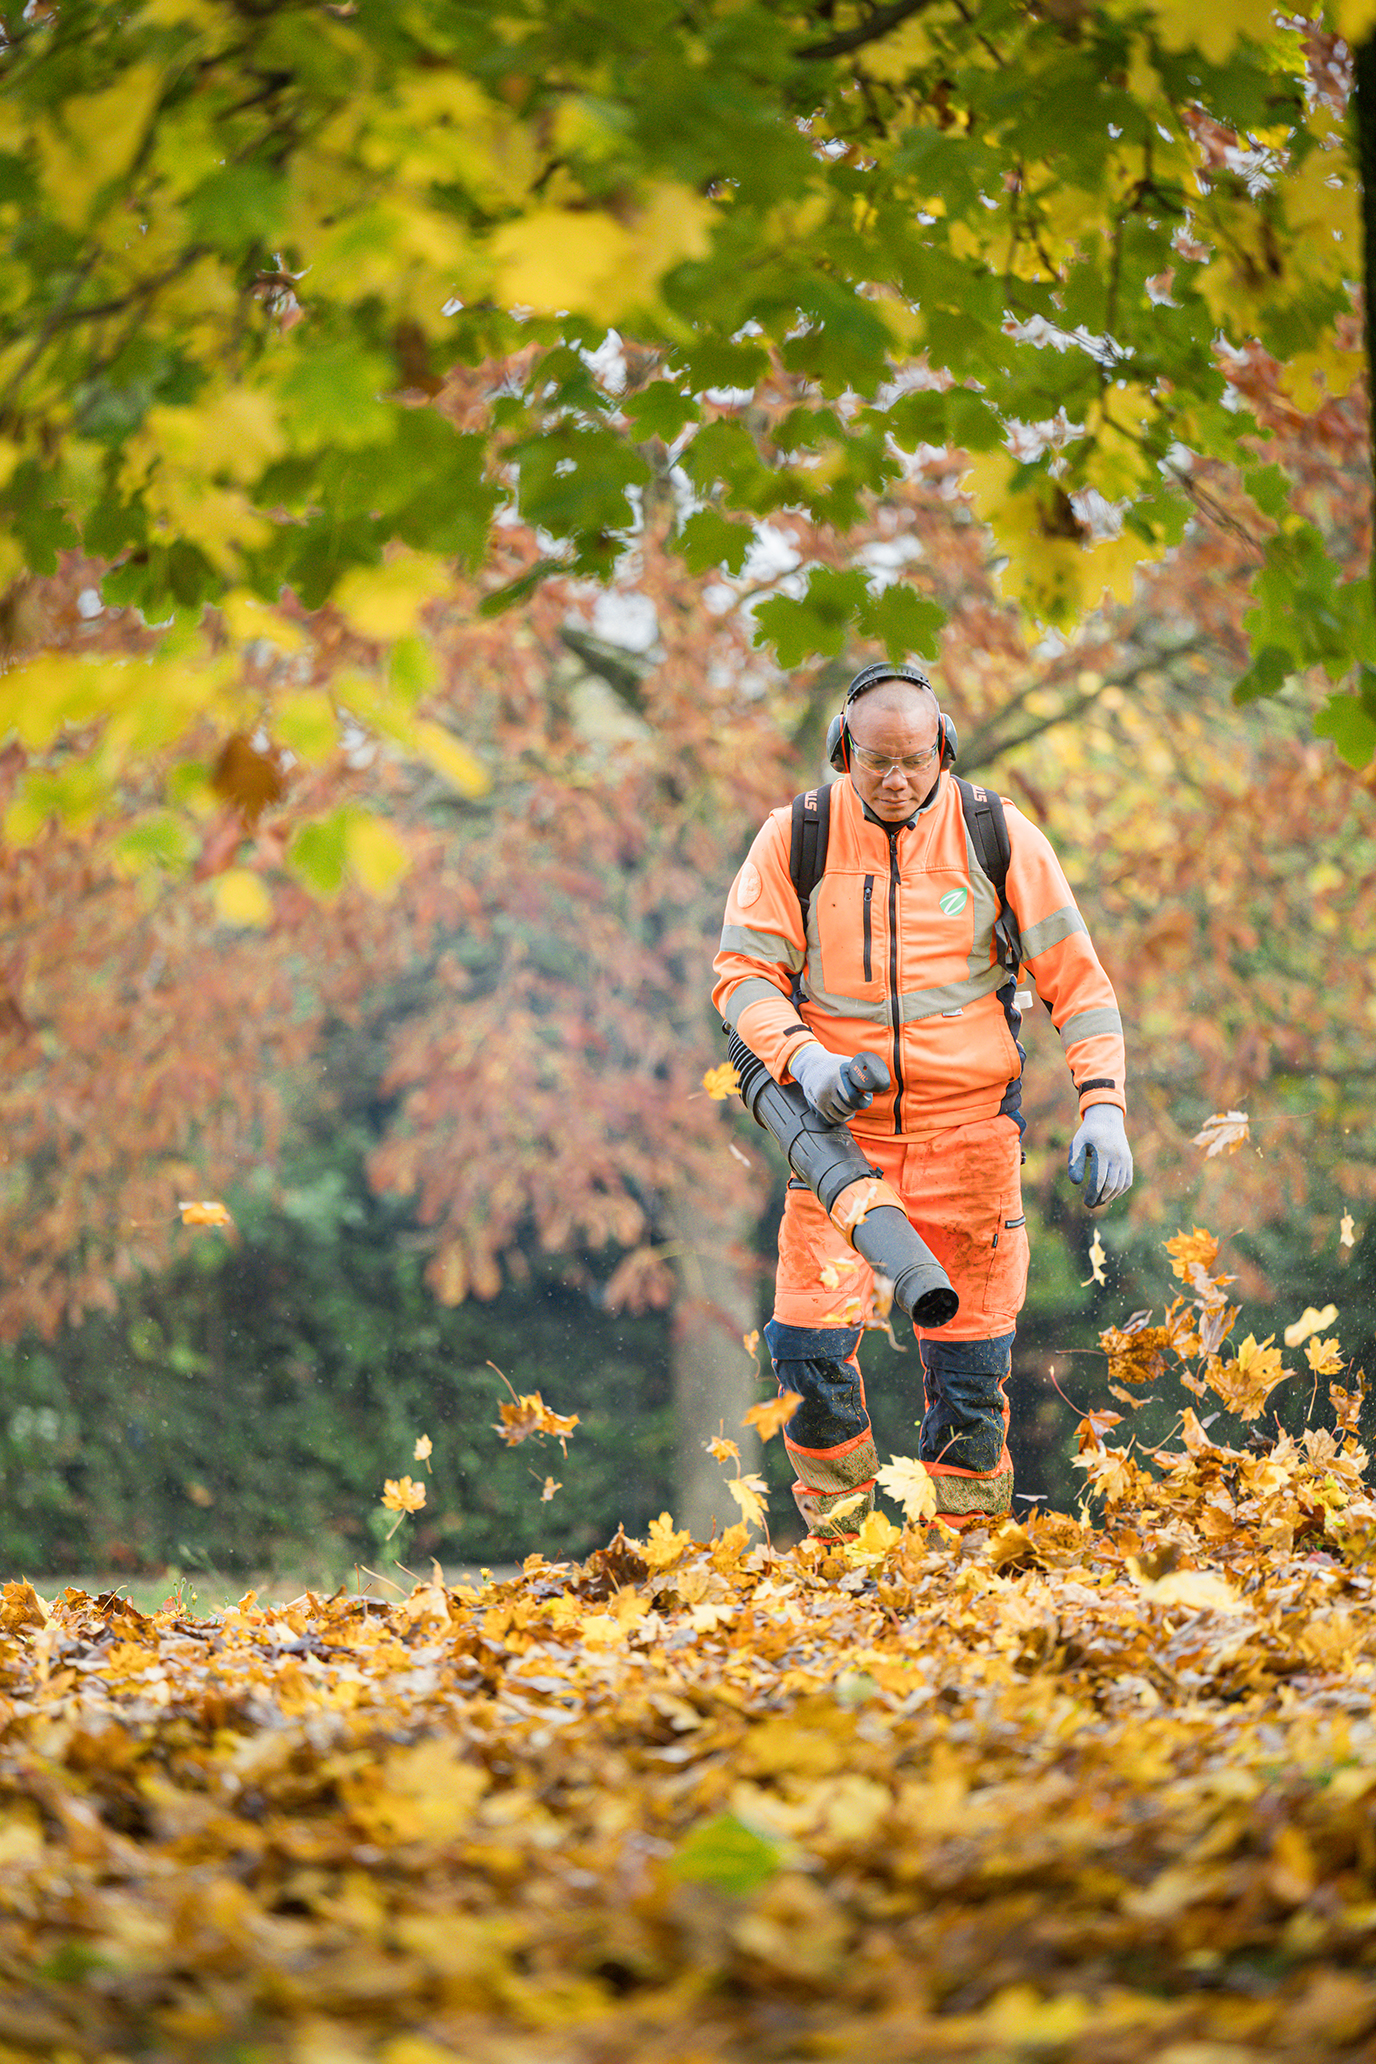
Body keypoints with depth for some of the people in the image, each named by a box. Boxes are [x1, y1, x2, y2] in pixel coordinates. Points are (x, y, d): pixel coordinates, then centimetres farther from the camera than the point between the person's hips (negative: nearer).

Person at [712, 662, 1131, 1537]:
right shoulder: (795, 839, -1)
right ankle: (837, 1527, 9)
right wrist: (802, 1055, -18)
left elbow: (1076, 979, 1)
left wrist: (1103, 1105, -11)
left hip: (968, 1127, 0)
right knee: (810, 1342, -10)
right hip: (842, 1121, 0)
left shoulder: (999, 838, -1)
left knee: (969, 1356, 1)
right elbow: (743, 974, 1)